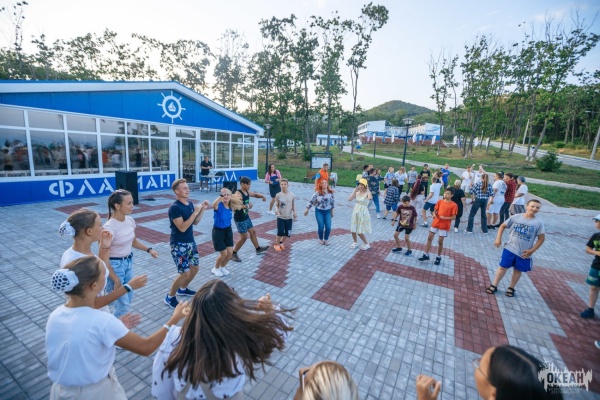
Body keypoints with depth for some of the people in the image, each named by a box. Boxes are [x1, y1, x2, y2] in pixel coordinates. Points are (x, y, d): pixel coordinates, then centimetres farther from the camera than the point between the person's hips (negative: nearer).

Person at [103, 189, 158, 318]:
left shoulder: (130, 220, -3)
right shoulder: (110, 227, -24)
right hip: (114, 265, -7)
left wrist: (149, 249, 0)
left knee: (128, 299, 19)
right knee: (123, 304, 2)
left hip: (128, 262, 7)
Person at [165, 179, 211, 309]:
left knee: (194, 268, 16)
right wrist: (195, 212, -25)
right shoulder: (175, 208, -20)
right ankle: (170, 297, 18)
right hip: (179, 245, -8)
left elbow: (195, 222, 9)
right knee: (184, 273, -4)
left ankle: (183, 289, 39)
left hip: (191, 242, 8)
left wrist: (203, 209, -4)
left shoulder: (190, 203, 4)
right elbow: (182, 227, -26)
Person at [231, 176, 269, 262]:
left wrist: (262, 196, -1)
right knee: (244, 237, -1)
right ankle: (233, 254, 15)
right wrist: (247, 206, -29)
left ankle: (258, 249, 38)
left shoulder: (247, 192, 3)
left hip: (246, 217, 9)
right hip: (239, 219, -9)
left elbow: (255, 194, 20)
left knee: (253, 232, 20)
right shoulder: (238, 194, -24)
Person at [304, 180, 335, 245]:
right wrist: (307, 209, -5)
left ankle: (326, 239, 21)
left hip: (327, 211, 2)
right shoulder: (317, 193, -10)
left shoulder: (330, 193, -3)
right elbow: (311, 201, -5)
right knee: (321, 227, -3)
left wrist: (332, 211, 10)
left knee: (328, 227, -5)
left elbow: (333, 202, 6)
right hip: (319, 211, -2)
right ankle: (320, 239, 25)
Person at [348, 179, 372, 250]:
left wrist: (367, 189, -25)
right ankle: (354, 242, 35)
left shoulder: (367, 193, -14)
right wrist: (354, 191, -9)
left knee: (360, 231, 0)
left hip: (363, 213, -5)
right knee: (353, 229, 10)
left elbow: (370, 198, -38)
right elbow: (349, 199, -6)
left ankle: (367, 244, 24)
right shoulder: (357, 192, 1)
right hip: (355, 211, 5)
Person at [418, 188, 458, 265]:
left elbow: (454, 217, -10)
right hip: (435, 223, 4)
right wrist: (434, 215, -14)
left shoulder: (453, 205, -9)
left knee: (440, 241, 4)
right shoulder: (439, 202, 2)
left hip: (444, 226, -4)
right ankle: (426, 255, 15)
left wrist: (444, 218, -23)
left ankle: (439, 257, 23)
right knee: (429, 238, 5)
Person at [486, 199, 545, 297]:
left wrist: (532, 251, -8)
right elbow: (503, 226, 5)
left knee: (518, 270, 14)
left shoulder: (538, 223, -6)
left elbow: (541, 238, -2)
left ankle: (511, 288, 31)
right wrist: (498, 239, -4)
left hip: (524, 253, 0)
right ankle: (494, 286, 16)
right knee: (503, 267, 5)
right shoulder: (516, 217, -5)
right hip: (510, 249, 0)